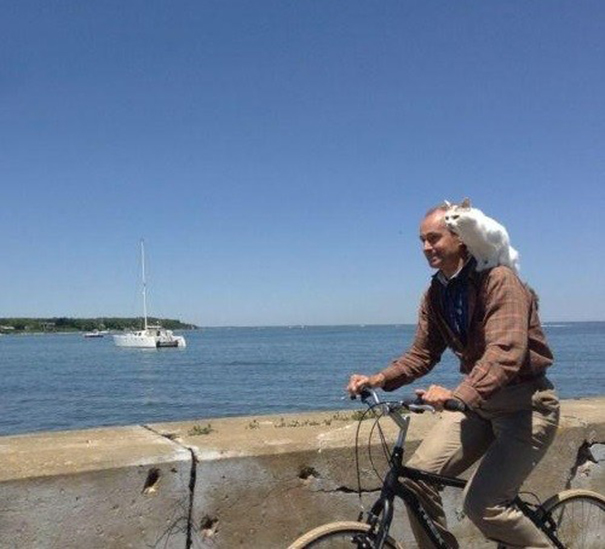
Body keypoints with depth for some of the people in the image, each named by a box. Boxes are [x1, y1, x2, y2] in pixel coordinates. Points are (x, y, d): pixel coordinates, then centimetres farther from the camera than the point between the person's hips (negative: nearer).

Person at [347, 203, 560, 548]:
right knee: (416, 476, -8)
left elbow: (506, 352, -31)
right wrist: (378, 380, -9)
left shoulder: (499, 281, -18)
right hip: (477, 402, 7)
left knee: (482, 503, -16)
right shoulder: (436, 294, 5)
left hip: (526, 404, -7)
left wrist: (460, 394, -46)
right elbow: (422, 355, 8)